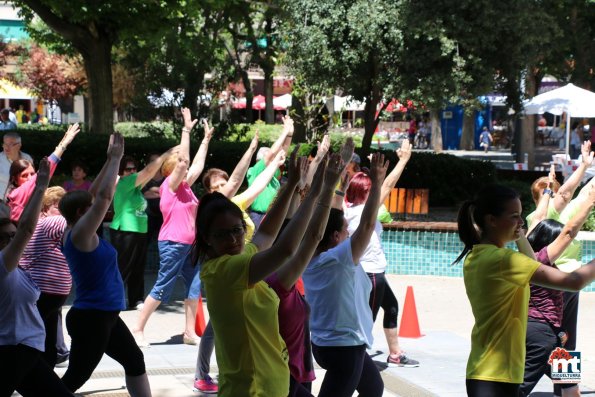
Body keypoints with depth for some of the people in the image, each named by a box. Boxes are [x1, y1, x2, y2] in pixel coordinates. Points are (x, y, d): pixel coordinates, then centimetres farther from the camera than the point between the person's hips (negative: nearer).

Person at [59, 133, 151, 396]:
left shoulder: (75, 233, 7)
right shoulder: (80, 234, -18)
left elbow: (95, 195, 14)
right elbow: (105, 197, -23)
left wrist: (110, 160, 11)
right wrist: (116, 158, -16)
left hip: (104, 316, 10)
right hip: (90, 318, -10)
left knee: (134, 360, 19)